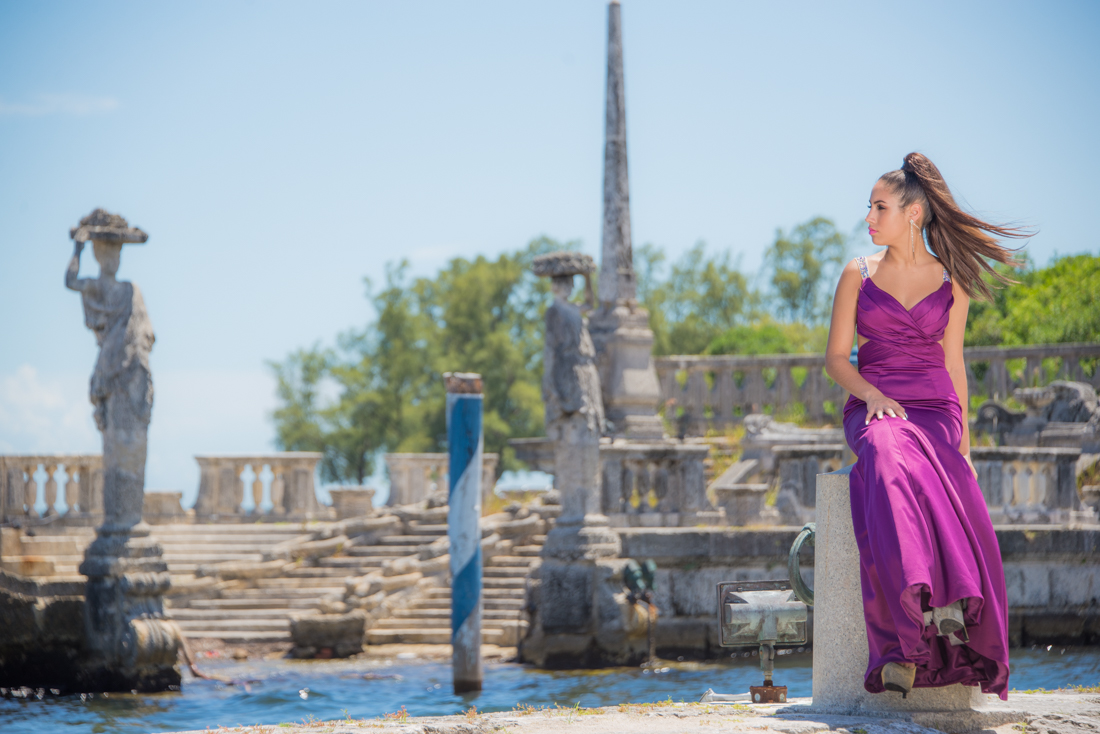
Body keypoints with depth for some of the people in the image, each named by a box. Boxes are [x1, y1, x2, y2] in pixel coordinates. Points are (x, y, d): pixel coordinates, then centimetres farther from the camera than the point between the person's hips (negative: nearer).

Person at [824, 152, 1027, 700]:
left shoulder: (950, 281, 12)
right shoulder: (858, 275, 11)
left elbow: (954, 366, 15)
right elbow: (836, 357, 9)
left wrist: (964, 441, 7)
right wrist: (872, 393, -11)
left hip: (934, 408, 0)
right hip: (872, 406, 0)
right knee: (891, 464, -37)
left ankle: (904, 646, -35)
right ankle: (936, 611, -45)